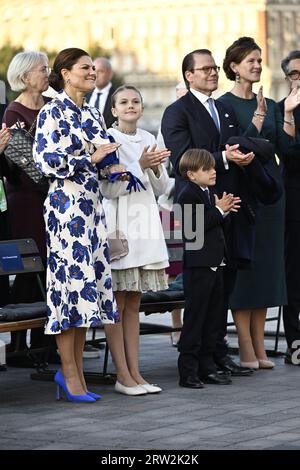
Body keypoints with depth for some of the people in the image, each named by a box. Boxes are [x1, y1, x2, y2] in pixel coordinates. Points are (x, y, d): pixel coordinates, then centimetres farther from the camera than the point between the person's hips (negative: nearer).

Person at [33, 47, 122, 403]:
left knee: (85, 286, 6)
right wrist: (91, 159, -12)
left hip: (91, 205, 8)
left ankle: (75, 371, 10)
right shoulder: (53, 112, -6)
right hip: (65, 204, -8)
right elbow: (46, 161, -15)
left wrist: (112, 166, 4)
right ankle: (70, 374, -4)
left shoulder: (92, 114, 16)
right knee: (71, 281, -8)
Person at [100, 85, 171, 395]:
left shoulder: (148, 139, 12)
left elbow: (161, 189, 14)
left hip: (145, 223, 6)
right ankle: (123, 376, -1)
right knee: (117, 303, -3)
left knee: (133, 303, 9)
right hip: (119, 223, -6)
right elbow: (108, 188, -13)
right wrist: (140, 166, -19)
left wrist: (156, 167, -6)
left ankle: (134, 372, 11)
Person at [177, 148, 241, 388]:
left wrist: (224, 209, 9)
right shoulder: (188, 195, -11)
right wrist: (219, 210, -16)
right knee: (194, 318, -5)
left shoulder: (210, 193, 17)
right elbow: (194, 226, -22)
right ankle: (188, 371, -2)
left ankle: (207, 366, 18)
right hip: (198, 266, -9)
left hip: (215, 264, 9)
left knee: (213, 317, 12)